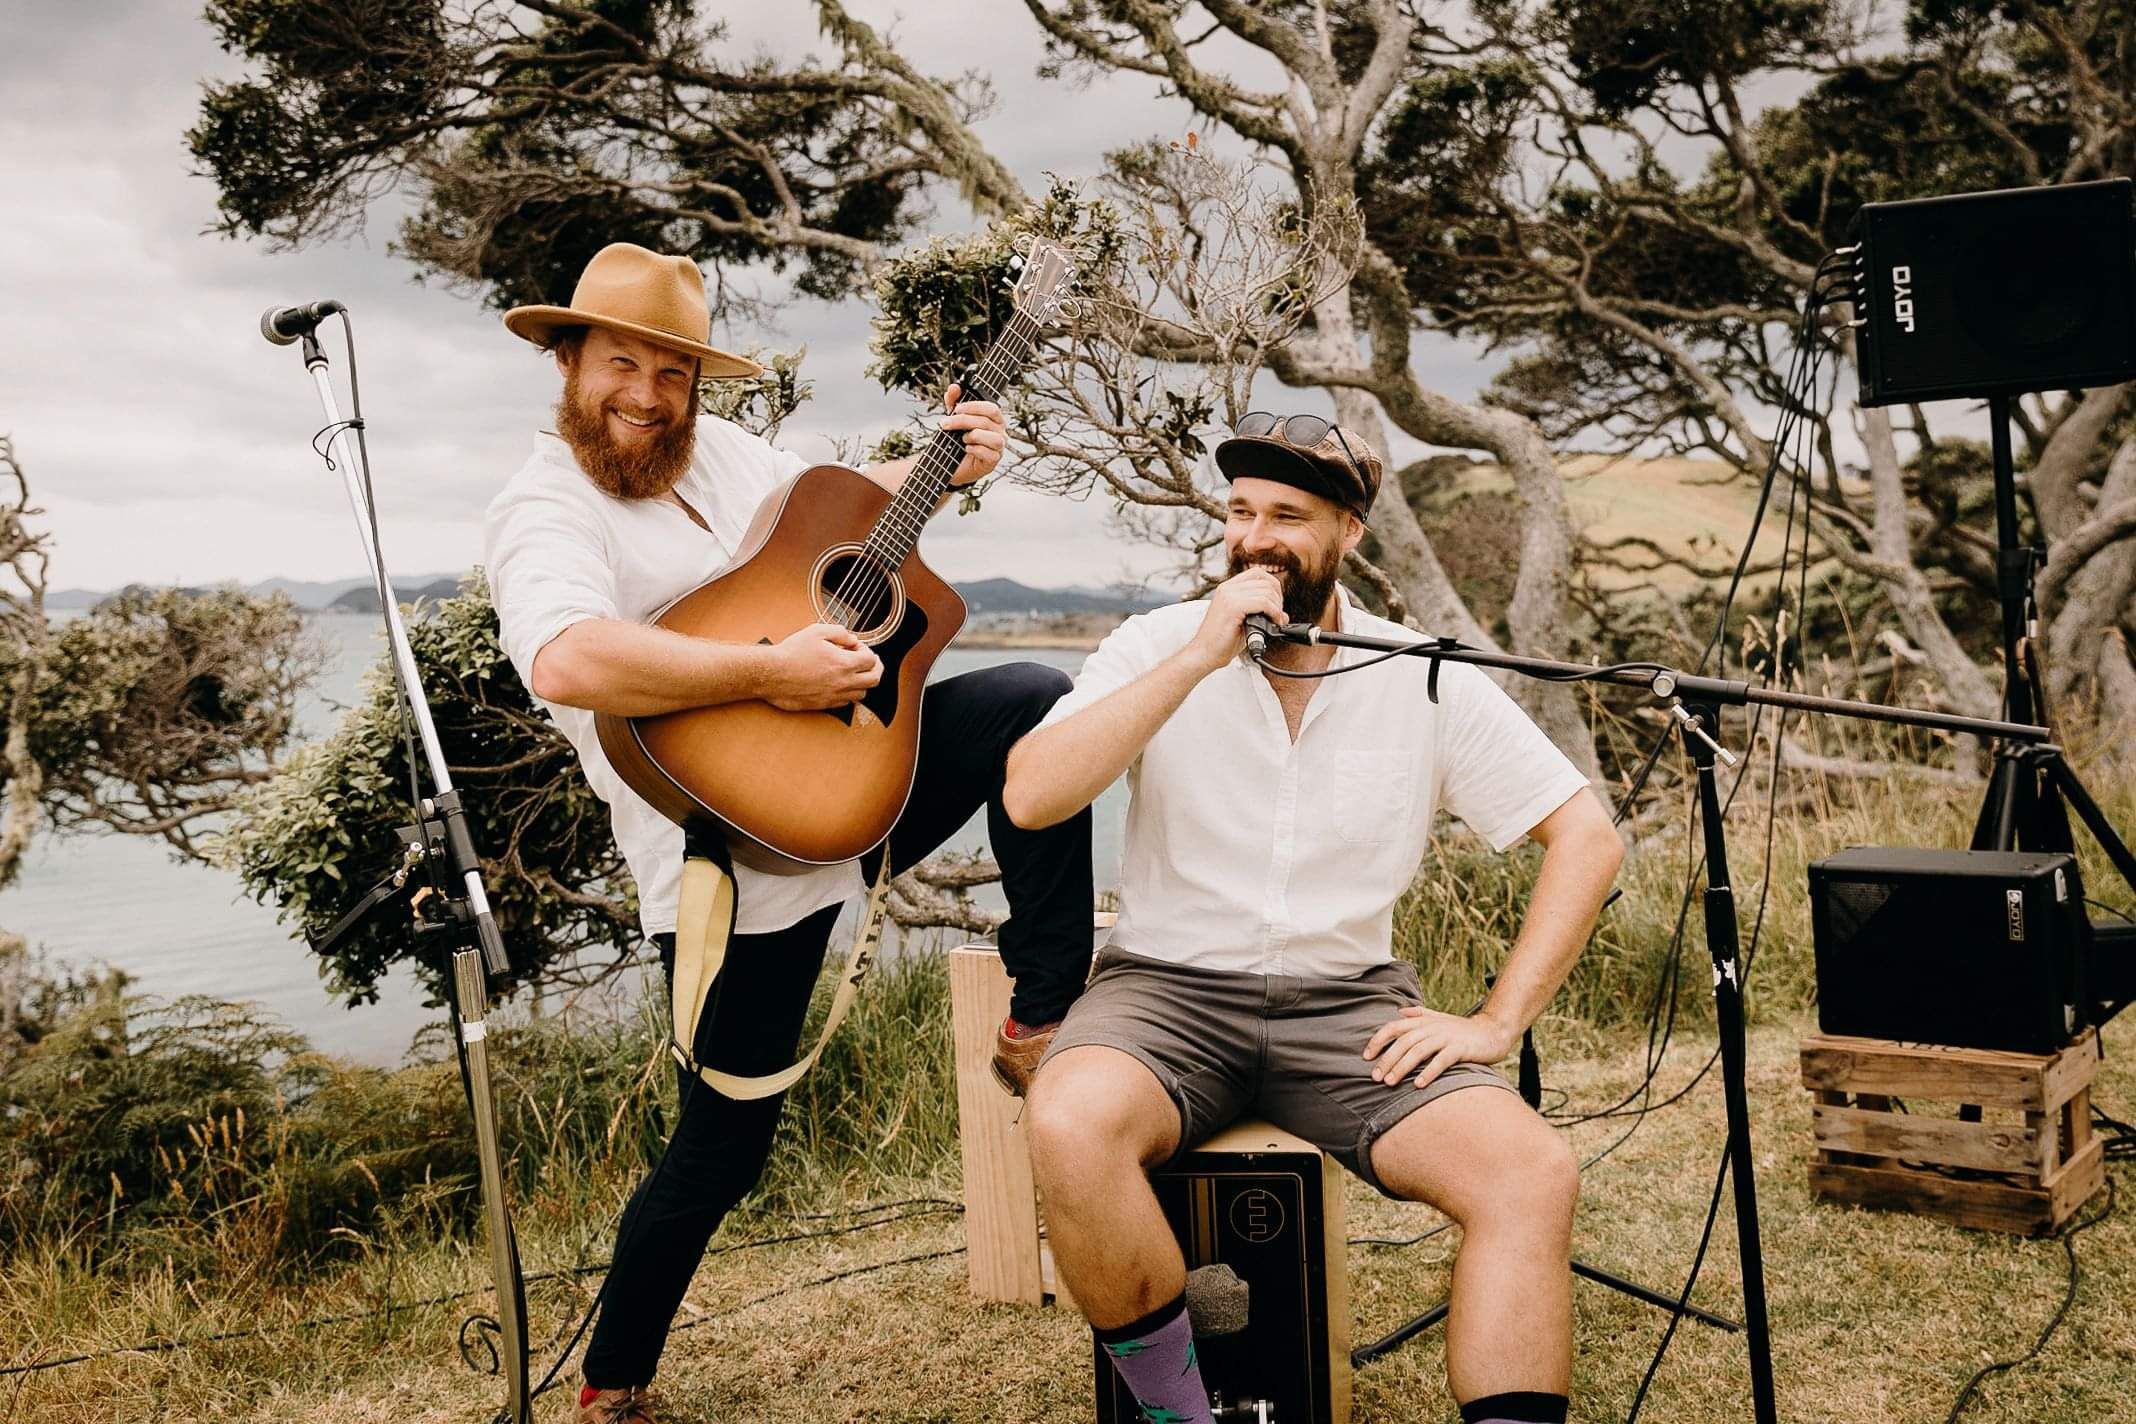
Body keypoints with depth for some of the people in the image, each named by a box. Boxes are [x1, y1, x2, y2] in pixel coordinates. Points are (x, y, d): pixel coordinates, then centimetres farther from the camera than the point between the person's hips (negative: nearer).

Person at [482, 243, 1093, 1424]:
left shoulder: (716, 446, 9)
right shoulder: (542, 513, -15)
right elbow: (567, 663, -35)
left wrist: (941, 470, 9)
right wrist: (771, 672, -33)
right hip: (735, 860, -7)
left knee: (1035, 700, -12)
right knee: (722, 1149, 1)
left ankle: (1040, 1022, -5)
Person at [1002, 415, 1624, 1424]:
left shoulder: (1426, 679, 1)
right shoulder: (1158, 644, -1)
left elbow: (1585, 837, 3)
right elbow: (1030, 798, -16)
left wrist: (1499, 1021, -6)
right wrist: (1197, 660, -21)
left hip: (1349, 1004, 1)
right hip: (1168, 989, -1)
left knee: (1533, 1173, -25)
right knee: (1071, 1125, -33)